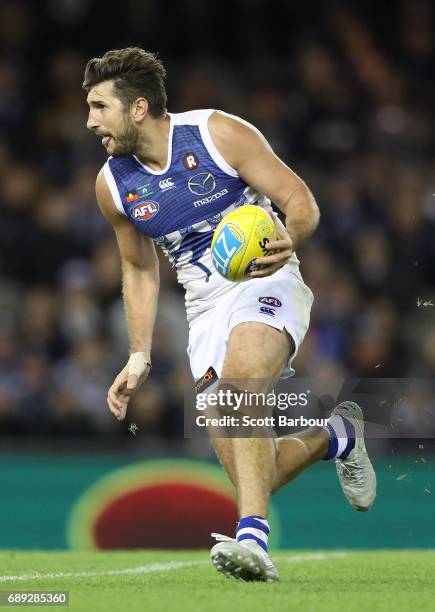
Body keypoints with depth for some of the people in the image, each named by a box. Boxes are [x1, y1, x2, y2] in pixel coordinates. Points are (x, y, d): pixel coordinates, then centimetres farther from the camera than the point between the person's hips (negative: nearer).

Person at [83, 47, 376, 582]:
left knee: (241, 375, -37)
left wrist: (289, 239, -30)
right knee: (254, 474, -5)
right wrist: (139, 356, 12)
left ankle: (253, 536, -45)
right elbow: (139, 268, 19)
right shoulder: (113, 184, 4)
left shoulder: (219, 134, -9)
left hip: (267, 283, -5)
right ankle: (333, 436, 27)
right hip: (205, 306, 5)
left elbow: (301, 201, -7)